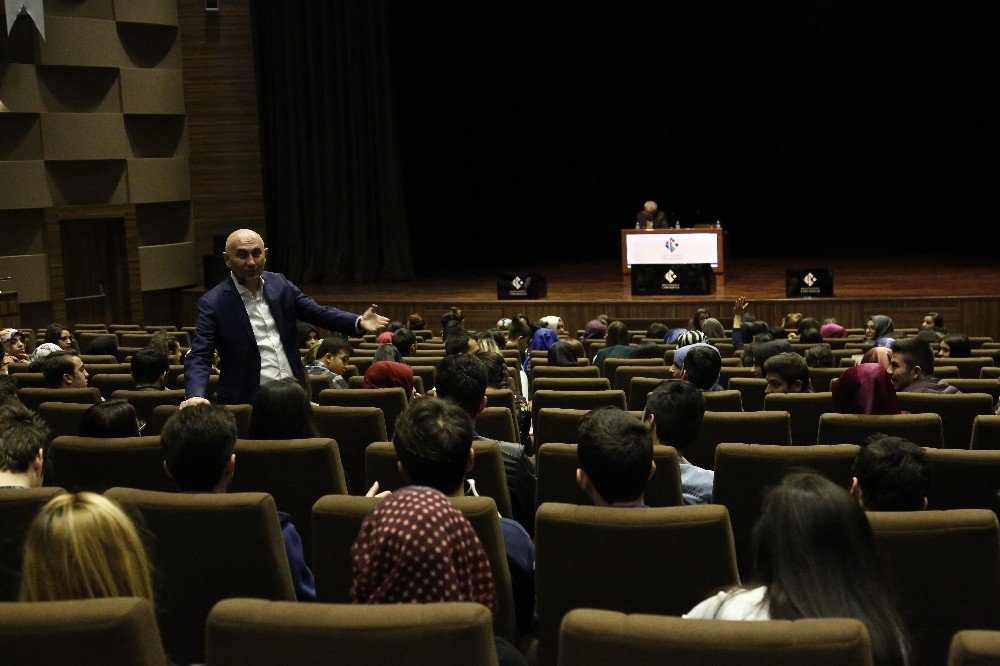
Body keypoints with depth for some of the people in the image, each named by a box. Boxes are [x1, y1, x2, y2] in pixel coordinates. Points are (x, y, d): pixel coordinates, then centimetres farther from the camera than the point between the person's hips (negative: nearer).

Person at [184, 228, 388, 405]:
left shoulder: (279, 284, 5)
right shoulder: (213, 304, -9)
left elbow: (318, 313, 8)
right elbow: (199, 357, -13)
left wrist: (358, 322, -9)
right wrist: (195, 398, -31)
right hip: (248, 402, -4)